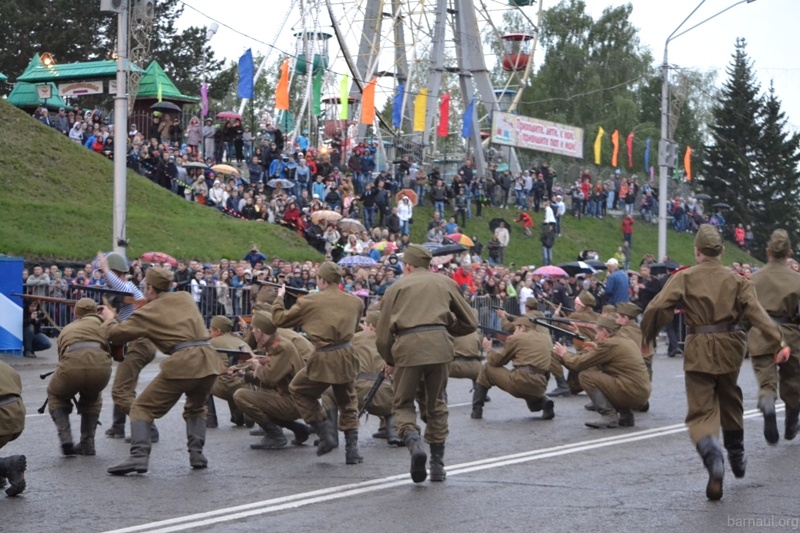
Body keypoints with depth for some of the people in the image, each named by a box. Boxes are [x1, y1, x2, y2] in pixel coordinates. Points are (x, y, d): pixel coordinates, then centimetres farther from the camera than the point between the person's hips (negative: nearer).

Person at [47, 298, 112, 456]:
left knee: (55, 396, 33)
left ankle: (65, 439, 14)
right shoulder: (100, 321, 27)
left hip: (72, 366, 0)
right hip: (100, 365, 0)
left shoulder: (66, 329, 35)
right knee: (92, 398, 35)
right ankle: (87, 443, 25)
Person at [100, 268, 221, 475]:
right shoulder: (186, 298, 20)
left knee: (142, 408, 7)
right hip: (209, 358, 5)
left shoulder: (148, 312, 8)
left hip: (182, 362, -5)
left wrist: (109, 319, 35)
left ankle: (139, 455, -12)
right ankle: (196, 454, 15)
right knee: (196, 408, 31)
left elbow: (116, 334, 13)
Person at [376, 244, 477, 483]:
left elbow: (383, 332, 14)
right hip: (439, 344, 2)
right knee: (436, 403, 18)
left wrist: (389, 361, 28)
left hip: (407, 346, -2)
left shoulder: (397, 287, 18)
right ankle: (437, 464, 18)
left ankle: (413, 442, -18)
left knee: (403, 404, 11)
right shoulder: (445, 282, 21)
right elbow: (470, 323, 24)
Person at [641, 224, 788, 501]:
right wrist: (778, 343, -10)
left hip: (698, 350, -3)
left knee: (701, 411, -1)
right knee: (729, 401, 26)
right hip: (728, 348, 3)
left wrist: (647, 337, 1)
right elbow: (757, 313, -9)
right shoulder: (737, 280, 0)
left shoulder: (684, 278, -5)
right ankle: (736, 456, 41)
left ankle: (712, 454, -31)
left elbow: (656, 308, -14)